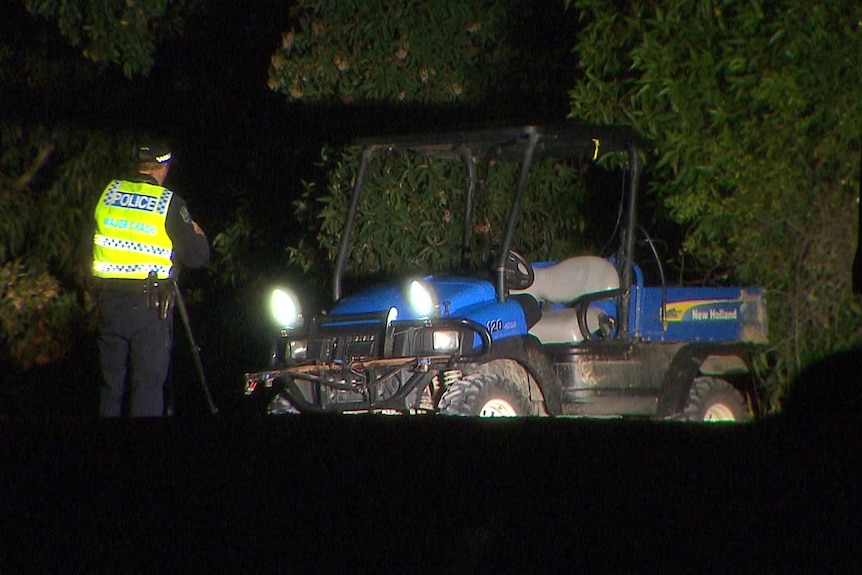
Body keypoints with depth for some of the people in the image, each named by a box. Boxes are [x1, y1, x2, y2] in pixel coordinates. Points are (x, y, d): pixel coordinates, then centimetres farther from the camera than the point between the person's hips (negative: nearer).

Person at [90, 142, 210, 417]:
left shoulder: (108, 193, 5)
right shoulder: (169, 203, -7)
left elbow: (88, 243, 13)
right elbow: (197, 256, -4)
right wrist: (198, 235, 17)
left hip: (109, 300, 4)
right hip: (149, 304, -4)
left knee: (112, 382, 13)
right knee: (148, 383, -1)